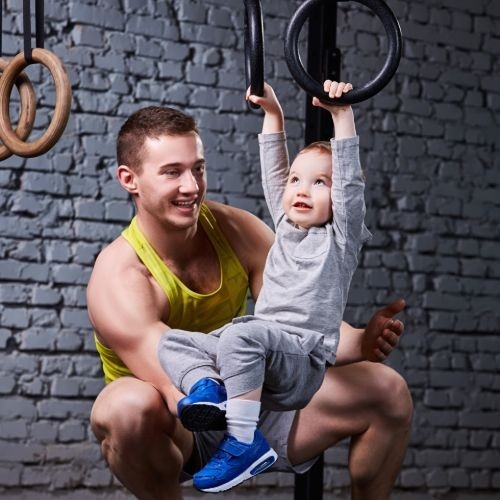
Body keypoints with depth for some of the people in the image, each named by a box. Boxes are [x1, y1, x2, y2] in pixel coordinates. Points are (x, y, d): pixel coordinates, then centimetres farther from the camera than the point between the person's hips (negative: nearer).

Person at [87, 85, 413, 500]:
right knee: (131, 405, -41)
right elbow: (181, 389, -35)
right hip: (172, 431, -5)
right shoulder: (118, 276, -24)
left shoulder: (239, 232, -8)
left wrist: (360, 342, -32)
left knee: (388, 391, -9)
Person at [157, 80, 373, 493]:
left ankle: (244, 441, -36)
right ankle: (209, 388, -32)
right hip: (264, 362, 7)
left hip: (302, 360, -7)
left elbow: (351, 183, -6)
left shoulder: (340, 238, 6)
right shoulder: (286, 227, 23)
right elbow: (273, 171, 26)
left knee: (242, 334, -37)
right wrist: (272, 113, 23)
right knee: (173, 342, -3)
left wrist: (342, 115, -11)